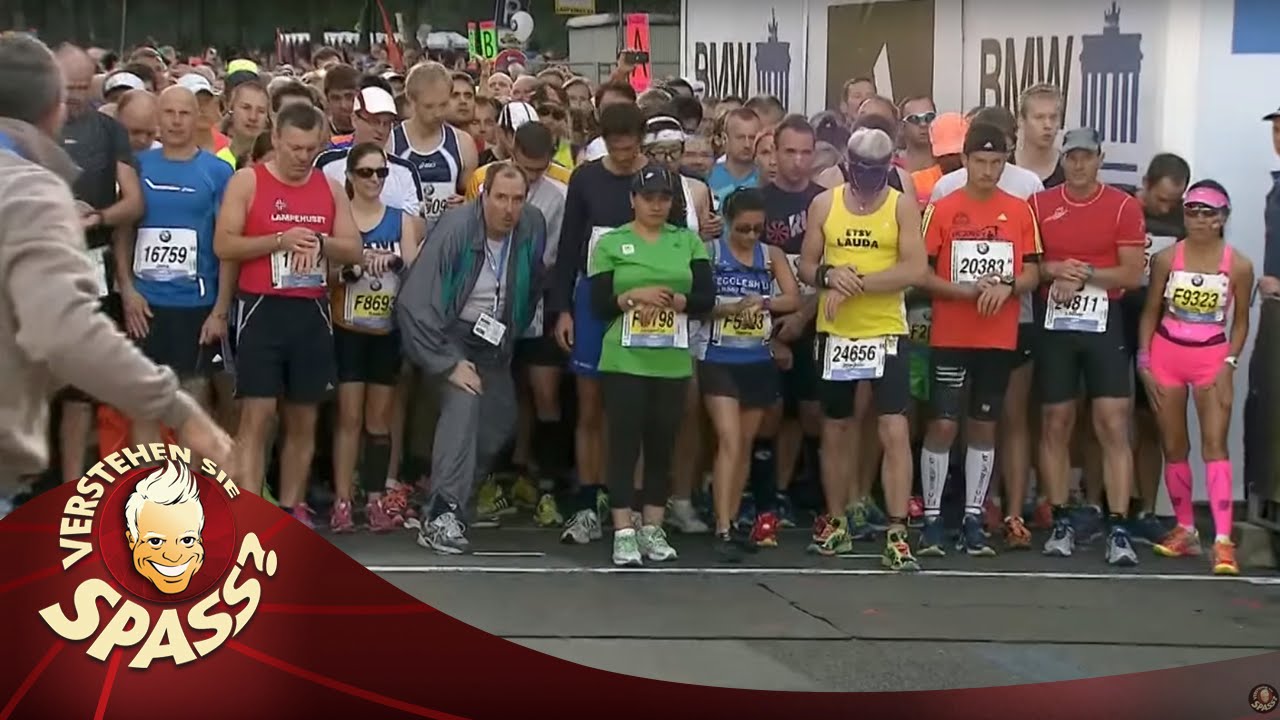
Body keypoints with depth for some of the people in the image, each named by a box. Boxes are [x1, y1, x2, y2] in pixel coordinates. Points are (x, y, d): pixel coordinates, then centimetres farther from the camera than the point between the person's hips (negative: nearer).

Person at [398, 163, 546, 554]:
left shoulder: (533, 226, -13)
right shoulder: (455, 228, -27)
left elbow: (534, 285, 6)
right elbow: (415, 302, -29)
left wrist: (514, 334, 8)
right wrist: (447, 364, -29)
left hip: (495, 342, 6)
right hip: (451, 335, -6)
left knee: (501, 419, 8)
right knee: (463, 402, -26)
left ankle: (452, 492, 28)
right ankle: (441, 515, -29)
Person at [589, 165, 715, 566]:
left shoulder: (689, 242, 10)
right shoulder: (611, 243, 4)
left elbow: (706, 298, 2)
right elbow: (599, 305, -2)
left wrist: (672, 300, -14)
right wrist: (635, 296, -16)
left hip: (673, 363, 2)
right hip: (624, 361, -2)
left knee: (662, 445, 6)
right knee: (624, 443, -4)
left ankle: (653, 529, 14)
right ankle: (624, 532, -2)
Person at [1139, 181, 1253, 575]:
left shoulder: (1239, 265, -5)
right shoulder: (1166, 258, -2)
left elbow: (1240, 320, 4)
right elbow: (1150, 312, 5)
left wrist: (1230, 363, -7)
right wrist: (1145, 361, -2)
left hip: (1212, 358, -2)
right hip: (1167, 354, 2)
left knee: (1215, 445, -12)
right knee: (1174, 446, 9)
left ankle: (1223, 539, -17)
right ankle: (1185, 530, 23)